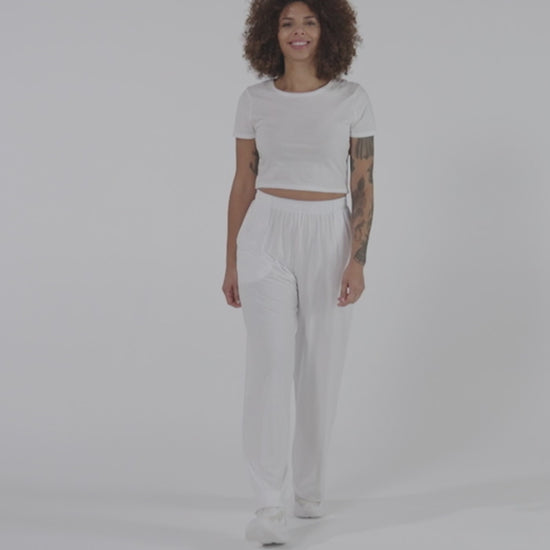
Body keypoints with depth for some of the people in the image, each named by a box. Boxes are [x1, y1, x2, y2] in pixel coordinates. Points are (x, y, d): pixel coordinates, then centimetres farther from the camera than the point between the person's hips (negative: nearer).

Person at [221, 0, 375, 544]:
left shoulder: (353, 100, -1)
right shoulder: (254, 100, 2)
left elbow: (363, 186, -1)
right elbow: (242, 185, 6)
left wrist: (358, 260, -10)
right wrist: (231, 262, 6)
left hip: (329, 238, 1)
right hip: (267, 237, 0)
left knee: (320, 371, 9)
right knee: (270, 366, -12)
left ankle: (310, 484, 29)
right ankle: (269, 507, -13)